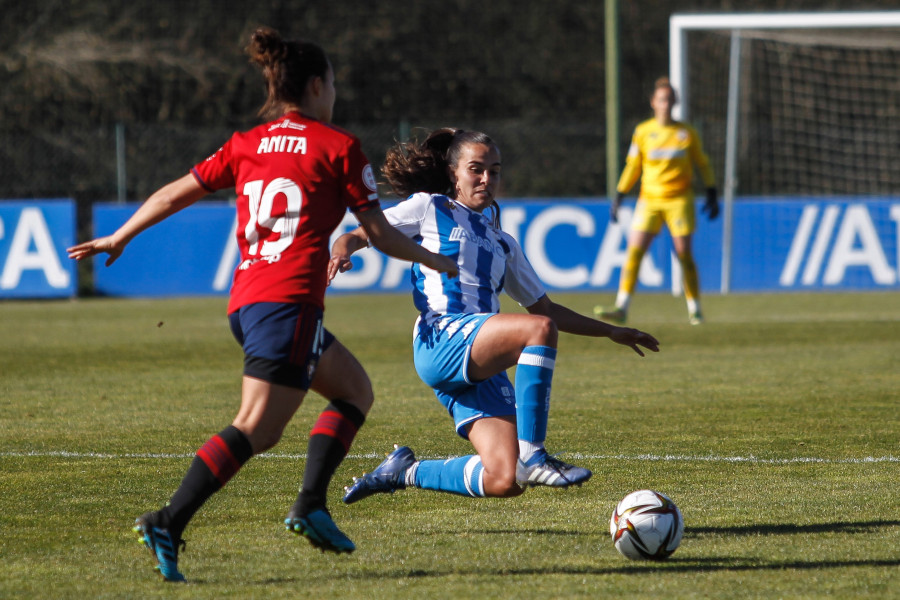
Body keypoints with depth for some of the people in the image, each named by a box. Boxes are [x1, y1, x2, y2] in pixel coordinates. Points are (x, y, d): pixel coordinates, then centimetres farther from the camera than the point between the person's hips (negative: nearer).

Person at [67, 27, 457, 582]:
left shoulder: (246, 145, 15)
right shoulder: (338, 146, 1)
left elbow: (174, 195, 16)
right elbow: (380, 234, 3)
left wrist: (117, 240, 28)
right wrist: (435, 261, 19)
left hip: (246, 301, 8)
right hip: (289, 301, -8)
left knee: (355, 390, 21)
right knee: (256, 430, -13)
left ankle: (312, 505, 10)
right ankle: (169, 525, -25)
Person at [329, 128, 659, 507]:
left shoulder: (502, 244, 28)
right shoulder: (428, 209, 13)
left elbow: (543, 307, 32)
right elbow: (359, 235, 6)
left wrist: (610, 331, 25)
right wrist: (342, 251, -18)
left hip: (482, 368, 6)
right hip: (442, 338, -6)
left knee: (504, 483, -12)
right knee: (539, 330, -31)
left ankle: (406, 472, 11)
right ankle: (531, 455, -30)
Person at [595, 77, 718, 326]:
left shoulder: (686, 132, 3)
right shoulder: (642, 132, 5)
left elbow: (703, 165, 12)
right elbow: (632, 166, 11)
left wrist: (712, 195, 7)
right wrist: (618, 198, 7)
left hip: (679, 200, -1)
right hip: (649, 200, 1)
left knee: (684, 253, -5)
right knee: (634, 250, -11)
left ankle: (694, 310, 8)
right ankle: (621, 308, -12)